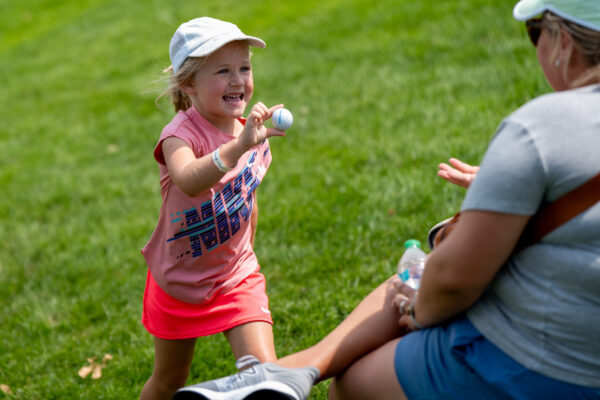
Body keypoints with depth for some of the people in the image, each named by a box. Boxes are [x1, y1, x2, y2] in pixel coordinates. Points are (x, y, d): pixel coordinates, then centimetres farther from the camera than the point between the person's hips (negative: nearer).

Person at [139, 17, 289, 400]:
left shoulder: (254, 133, -7)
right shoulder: (181, 133, -25)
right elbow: (189, 181, -49)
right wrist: (240, 145, -63)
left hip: (237, 278, 3)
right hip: (179, 283, -3)